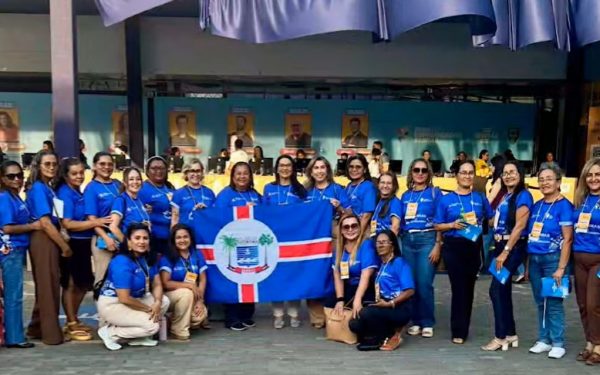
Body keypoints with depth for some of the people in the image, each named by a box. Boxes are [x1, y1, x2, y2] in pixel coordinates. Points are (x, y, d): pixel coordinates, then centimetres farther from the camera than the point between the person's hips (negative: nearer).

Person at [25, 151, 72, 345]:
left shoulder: (49, 187, 14)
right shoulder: (38, 188, -13)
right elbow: (45, 222, -18)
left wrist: (62, 243, 7)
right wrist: (65, 246, -14)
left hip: (51, 239, 9)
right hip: (43, 240, -9)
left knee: (46, 286, 15)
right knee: (49, 286, -2)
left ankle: (37, 328, 25)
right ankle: (51, 333, 6)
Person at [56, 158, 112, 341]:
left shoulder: (78, 192, 12)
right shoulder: (65, 193, -13)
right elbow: (67, 224, -21)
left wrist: (98, 222, 8)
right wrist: (96, 222, -22)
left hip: (83, 243, 9)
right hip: (71, 244, -9)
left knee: (84, 284, 15)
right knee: (70, 284, 2)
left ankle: (74, 321, 30)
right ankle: (71, 326, 13)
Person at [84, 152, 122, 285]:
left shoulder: (118, 184, 10)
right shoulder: (91, 188, -4)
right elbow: (92, 218, -11)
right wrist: (106, 237, -21)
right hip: (103, 239, -5)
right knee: (103, 278, 3)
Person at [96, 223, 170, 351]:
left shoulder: (148, 258, -2)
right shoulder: (122, 263, -27)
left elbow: (157, 284, -1)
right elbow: (124, 298, -28)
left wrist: (157, 303, -21)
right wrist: (148, 309, -17)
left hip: (134, 299, 8)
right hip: (112, 304, -8)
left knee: (164, 301, -9)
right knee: (152, 326, -18)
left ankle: (136, 337, 2)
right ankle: (110, 332, -2)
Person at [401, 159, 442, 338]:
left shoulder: (435, 193, 1)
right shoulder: (405, 195, 13)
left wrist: (437, 246, -11)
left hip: (427, 240, -4)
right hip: (407, 241, 4)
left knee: (424, 284, -7)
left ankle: (428, 323, 5)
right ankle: (415, 321, 15)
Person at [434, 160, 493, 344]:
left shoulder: (480, 198, 7)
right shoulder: (446, 199, 1)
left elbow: (491, 219, 15)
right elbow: (437, 226, 1)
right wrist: (453, 225, -15)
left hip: (474, 247, 3)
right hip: (453, 247, -2)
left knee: (469, 287, 9)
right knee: (459, 287, -3)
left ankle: (463, 329, 22)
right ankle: (458, 331, 6)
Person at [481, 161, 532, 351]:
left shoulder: (523, 195, -10)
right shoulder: (504, 196, 14)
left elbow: (519, 226, -17)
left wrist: (506, 252, -19)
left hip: (513, 248, -8)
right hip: (500, 246, 8)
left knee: (496, 290, -8)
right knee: (503, 290, 11)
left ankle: (501, 337, 1)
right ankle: (510, 334, 22)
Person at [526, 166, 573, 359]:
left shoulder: (564, 205, -9)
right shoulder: (537, 205, 10)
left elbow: (567, 239, -12)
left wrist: (561, 268, -15)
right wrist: (527, 264, 12)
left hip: (552, 259, -6)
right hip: (534, 259, 6)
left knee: (553, 302, 0)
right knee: (540, 302, 12)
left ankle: (558, 343, 11)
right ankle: (544, 340, 22)